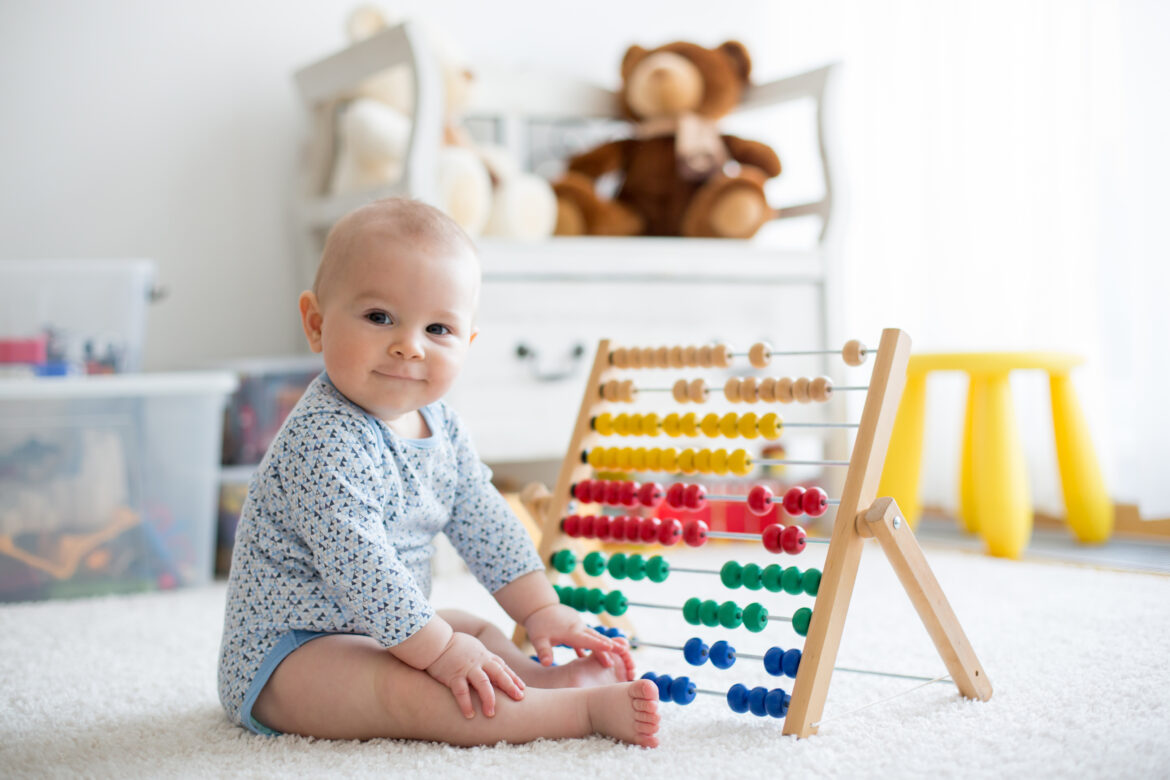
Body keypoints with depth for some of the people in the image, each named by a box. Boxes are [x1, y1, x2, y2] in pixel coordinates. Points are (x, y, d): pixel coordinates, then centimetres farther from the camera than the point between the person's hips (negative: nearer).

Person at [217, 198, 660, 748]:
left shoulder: (437, 424, 3)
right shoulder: (324, 439, -26)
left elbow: (483, 520, 10)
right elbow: (356, 563, -31)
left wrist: (541, 609, 4)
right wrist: (439, 651, -29)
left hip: (371, 630, 10)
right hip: (284, 653, -10)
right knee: (405, 689, -31)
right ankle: (586, 708, -33)